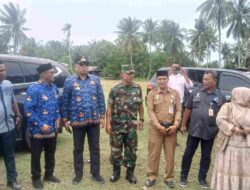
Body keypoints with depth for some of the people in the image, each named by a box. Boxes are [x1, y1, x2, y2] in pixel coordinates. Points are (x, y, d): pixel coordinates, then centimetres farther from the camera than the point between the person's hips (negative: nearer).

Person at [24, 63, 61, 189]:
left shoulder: (54, 88, 6)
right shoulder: (34, 89, -16)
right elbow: (28, 110, -19)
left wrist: (58, 118, 2)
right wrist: (41, 125, -20)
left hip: (52, 129, 6)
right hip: (38, 130, -6)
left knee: (50, 154, 18)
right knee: (36, 155, 9)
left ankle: (49, 175, 35)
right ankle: (36, 178, 25)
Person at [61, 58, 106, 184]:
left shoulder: (95, 80, 5)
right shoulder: (69, 81, -1)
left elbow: (101, 98, 6)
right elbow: (65, 101, 0)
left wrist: (102, 116, 3)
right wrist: (65, 119, -2)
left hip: (94, 120, 2)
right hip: (77, 121, -1)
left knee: (95, 148, 10)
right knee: (78, 149, 11)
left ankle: (95, 173, 24)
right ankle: (78, 174, 25)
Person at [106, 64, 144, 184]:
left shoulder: (137, 88, 3)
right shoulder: (115, 89, -5)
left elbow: (140, 105, 12)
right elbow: (109, 107, -4)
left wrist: (141, 119, 9)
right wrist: (108, 123, -8)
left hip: (132, 125, 2)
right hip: (117, 125, -2)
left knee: (131, 150, 9)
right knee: (116, 149, 8)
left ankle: (130, 173, 23)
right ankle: (116, 171, 26)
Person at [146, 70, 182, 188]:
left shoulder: (175, 93, 6)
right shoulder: (152, 93, 0)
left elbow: (178, 110, 3)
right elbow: (150, 111, -5)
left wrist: (175, 125, -9)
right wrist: (159, 126, -14)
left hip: (171, 127, 2)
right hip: (156, 127, -1)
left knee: (170, 154, 8)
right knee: (154, 153, 4)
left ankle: (169, 177, 20)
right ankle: (151, 176, 18)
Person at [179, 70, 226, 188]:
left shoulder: (220, 97, -1)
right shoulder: (196, 93, 1)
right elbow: (188, 109, 6)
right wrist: (183, 124, 5)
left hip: (210, 132, 0)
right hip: (194, 130, 0)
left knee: (206, 156, 11)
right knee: (188, 153, 7)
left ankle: (202, 178, 28)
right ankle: (183, 176, 22)